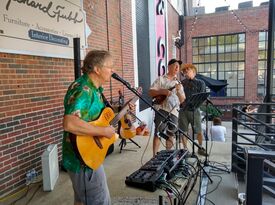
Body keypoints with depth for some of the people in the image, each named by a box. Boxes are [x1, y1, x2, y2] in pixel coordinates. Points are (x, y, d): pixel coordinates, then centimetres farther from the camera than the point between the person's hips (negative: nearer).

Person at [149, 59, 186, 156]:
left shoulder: (178, 83, 18)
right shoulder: (161, 79, 5)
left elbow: (182, 100, 10)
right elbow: (150, 92, -3)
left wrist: (179, 91, -7)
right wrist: (162, 91, -17)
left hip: (173, 111, 5)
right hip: (161, 109, -4)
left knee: (170, 135, 9)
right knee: (158, 133, -6)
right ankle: (155, 156, 0)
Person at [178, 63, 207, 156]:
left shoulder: (200, 83, 6)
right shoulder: (181, 83, 13)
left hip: (194, 109, -2)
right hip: (183, 109, 2)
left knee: (199, 131, 3)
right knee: (183, 131, 5)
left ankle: (200, 148, 22)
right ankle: (185, 149, 19)